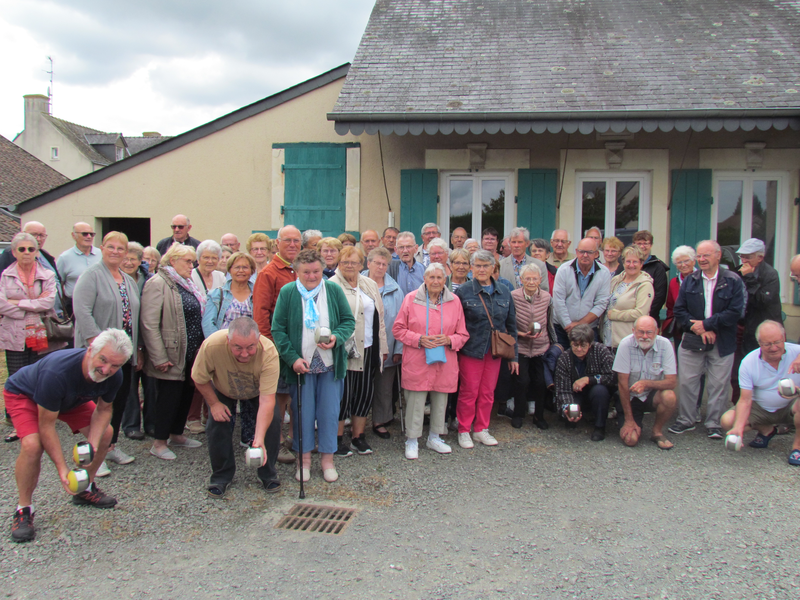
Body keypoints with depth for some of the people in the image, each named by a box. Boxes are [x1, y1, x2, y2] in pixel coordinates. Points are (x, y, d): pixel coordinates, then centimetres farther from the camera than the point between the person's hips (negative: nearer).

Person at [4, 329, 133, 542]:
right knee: (32, 445, -29)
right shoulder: (56, 373, -44)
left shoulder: (113, 377, -25)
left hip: (70, 397, 6)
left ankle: (85, 489, 18)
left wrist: (93, 444, -24)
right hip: (23, 395, -6)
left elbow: (104, 409, -7)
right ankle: (24, 509, -6)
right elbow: (46, 425, -34)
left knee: (105, 433, -4)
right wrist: (62, 469, -35)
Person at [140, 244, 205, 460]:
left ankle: (176, 435, 30)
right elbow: (149, 324, -18)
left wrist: (201, 345, 10)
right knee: (169, 396, -1)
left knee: (186, 394, 14)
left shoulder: (188, 285, 15)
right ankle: (159, 443, 13)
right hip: (172, 356, -8)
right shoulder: (157, 284, -12)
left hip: (191, 353, 8)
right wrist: (159, 358, -19)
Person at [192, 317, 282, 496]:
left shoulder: (269, 352, -42)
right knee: (217, 424, -13)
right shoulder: (212, 345, -40)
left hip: (258, 391, 0)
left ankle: (269, 475, 7)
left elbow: (266, 400, -43)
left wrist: (259, 438, -50)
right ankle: (221, 477, 11)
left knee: (272, 421, -16)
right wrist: (214, 404, -16)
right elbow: (200, 379, -19)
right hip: (223, 391, 1)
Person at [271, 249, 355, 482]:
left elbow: (349, 321, 6)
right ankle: (304, 458, 22)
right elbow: (277, 329, -3)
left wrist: (336, 337, -14)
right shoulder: (287, 292, -3)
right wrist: (292, 358, -13)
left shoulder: (333, 290, 1)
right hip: (300, 365, -1)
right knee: (302, 412, 7)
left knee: (329, 412, 7)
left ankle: (327, 457, 22)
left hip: (330, 365, 1)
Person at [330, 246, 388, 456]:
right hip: (343, 349, -5)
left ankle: (358, 436, 23)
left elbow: (379, 318, 16)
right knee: (343, 393, 0)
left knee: (365, 392, 10)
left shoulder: (370, 285, 13)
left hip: (368, 349, 5)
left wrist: (382, 347, 14)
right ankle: (337, 438, 15)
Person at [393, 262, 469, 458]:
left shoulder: (454, 301, 6)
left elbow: (463, 334, 10)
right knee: (415, 400, -1)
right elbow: (398, 329, 1)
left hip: (445, 363, 3)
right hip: (417, 363, -3)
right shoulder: (411, 299, 0)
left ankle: (434, 438, 30)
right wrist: (419, 339, -13)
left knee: (441, 400, 12)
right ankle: (412, 441, 15)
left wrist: (449, 340, -11)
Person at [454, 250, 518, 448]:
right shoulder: (463, 292, -5)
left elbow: (511, 325, 11)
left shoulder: (504, 292, 7)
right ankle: (463, 431, 17)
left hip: (494, 352, 4)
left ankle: (482, 430, 25)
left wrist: (513, 356, 10)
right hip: (471, 351, -4)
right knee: (468, 392, 3)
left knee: (488, 393, 11)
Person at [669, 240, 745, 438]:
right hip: (692, 341, 2)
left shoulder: (733, 281, -3)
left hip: (722, 343, -2)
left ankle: (713, 424, 18)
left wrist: (706, 324, -15)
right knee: (687, 382, 6)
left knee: (717, 385, 5)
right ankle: (686, 420, 21)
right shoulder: (690, 281, 7)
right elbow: (679, 310, 2)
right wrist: (697, 329, -13)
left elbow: (734, 313, -11)